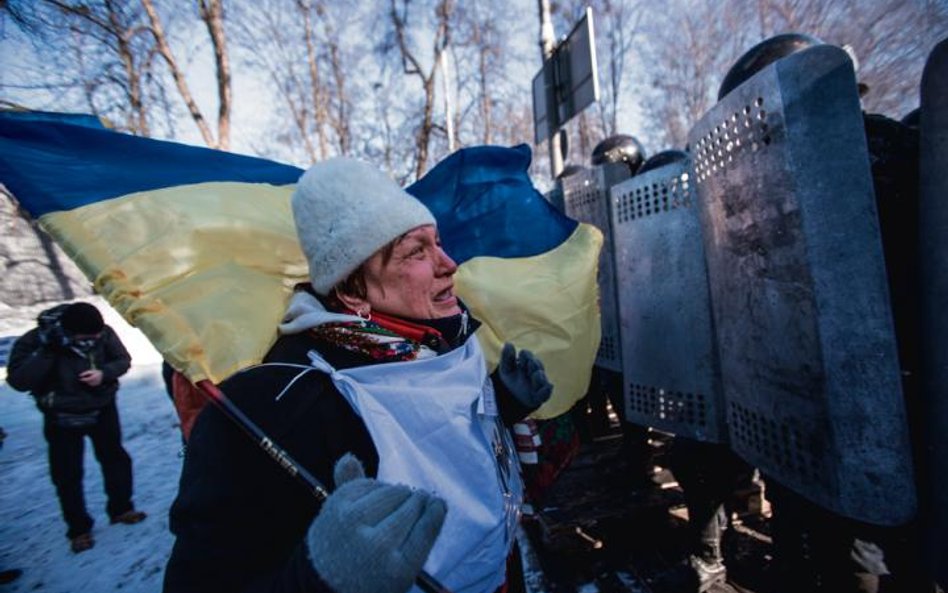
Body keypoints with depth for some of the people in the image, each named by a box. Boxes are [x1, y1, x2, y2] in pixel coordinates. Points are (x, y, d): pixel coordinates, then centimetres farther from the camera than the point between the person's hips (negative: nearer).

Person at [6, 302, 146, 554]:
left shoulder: (103, 333, -20)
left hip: (102, 408, 2)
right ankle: (79, 528, 24)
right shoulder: (33, 340, -21)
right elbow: (18, 381, -24)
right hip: (62, 417, -1)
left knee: (115, 458, 13)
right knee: (67, 474, 5)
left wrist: (104, 373, -26)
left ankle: (121, 509, 33)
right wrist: (47, 352, -35)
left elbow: (123, 359, -6)